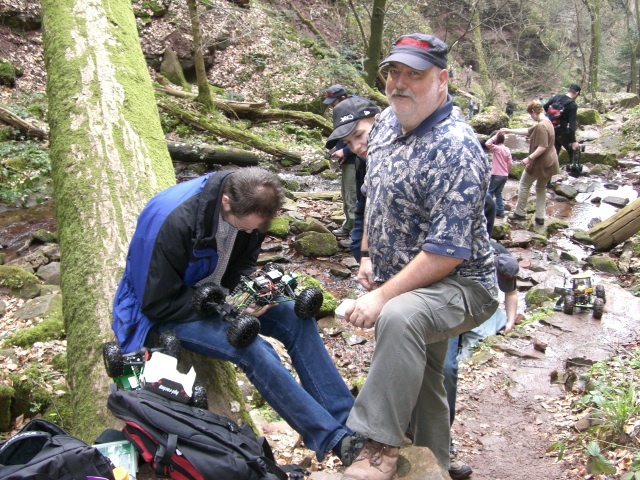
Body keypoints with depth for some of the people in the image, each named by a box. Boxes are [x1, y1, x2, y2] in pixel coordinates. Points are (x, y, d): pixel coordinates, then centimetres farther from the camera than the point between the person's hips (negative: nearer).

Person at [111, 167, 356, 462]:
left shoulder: (246, 205, -11)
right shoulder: (174, 221, -31)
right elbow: (157, 304, -25)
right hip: (168, 311, -6)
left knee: (297, 319, -15)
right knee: (254, 349, -30)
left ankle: (348, 419, -11)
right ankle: (335, 439, -22)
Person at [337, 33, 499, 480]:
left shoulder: (457, 150, -26)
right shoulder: (386, 122, 1)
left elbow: (446, 252, -29)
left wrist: (381, 298, -27)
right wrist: (368, 255, 11)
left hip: (458, 285, -8)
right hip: (404, 280, 9)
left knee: (399, 318, -39)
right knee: (419, 381, 22)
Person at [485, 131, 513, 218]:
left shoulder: (496, 148, -13)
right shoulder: (507, 150, 7)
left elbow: (487, 143, -28)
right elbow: (509, 163, 9)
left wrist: (495, 136, -16)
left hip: (496, 175, -7)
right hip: (505, 175, 7)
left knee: (490, 191, 6)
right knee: (498, 193, 15)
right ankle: (500, 211, 13)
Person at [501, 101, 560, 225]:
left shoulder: (541, 126, -23)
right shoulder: (547, 123, 10)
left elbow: (543, 146, -28)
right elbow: (528, 131, 19)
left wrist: (530, 158, -24)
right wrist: (509, 130, 21)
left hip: (539, 163, -9)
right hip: (549, 163, 9)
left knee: (524, 186, 9)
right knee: (541, 188, 18)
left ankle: (520, 213, 18)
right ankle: (540, 217, 19)